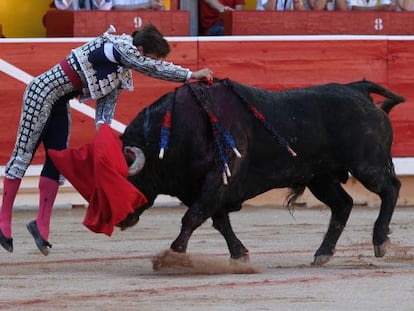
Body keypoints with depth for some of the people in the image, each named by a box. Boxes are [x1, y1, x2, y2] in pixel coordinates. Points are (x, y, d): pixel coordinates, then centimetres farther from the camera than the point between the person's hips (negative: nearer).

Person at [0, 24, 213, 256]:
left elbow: (106, 106, 4)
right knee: (24, 151, -4)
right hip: (42, 92, -9)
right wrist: (191, 75, -29)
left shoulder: (122, 75, 8)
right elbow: (151, 68, -30)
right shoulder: (119, 46, -18)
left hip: (59, 104, 9)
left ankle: (42, 226, 9)